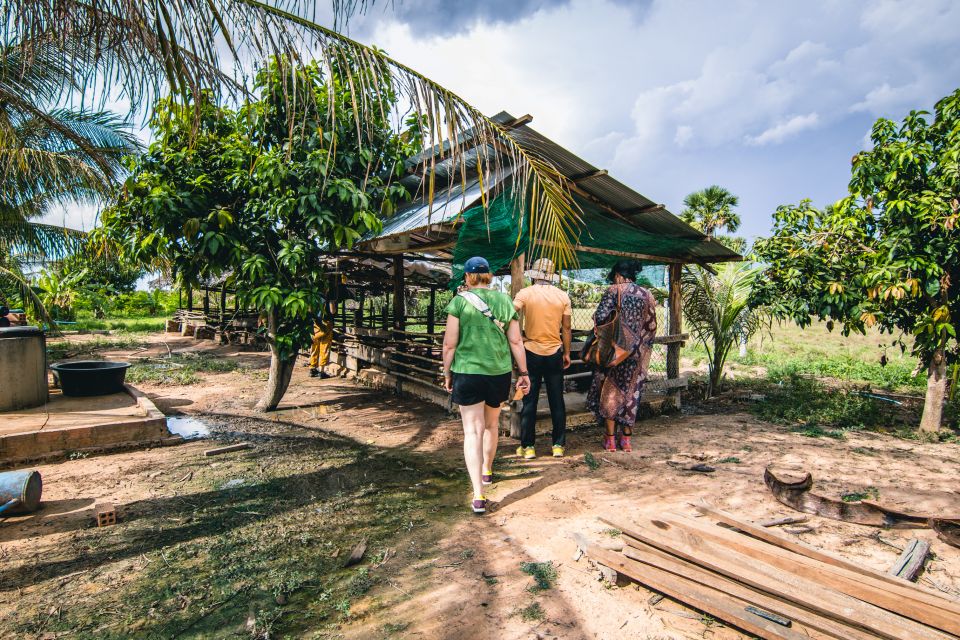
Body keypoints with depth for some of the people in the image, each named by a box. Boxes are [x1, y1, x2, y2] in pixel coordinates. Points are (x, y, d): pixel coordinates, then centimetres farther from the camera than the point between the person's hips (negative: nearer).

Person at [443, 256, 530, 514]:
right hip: (499, 372, 4)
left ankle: (478, 495, -5)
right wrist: (523, 372, 9)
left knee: (473, 430, 1)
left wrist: (447, 373, 5)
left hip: (467, 371, -3)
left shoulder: (459, 301, -6)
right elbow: (516, 341, 2)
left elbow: (450, 343, -7)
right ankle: (487, 471, 44)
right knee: (491, 423, 23)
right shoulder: (504, 300, 3)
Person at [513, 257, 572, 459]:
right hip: (555, 354, 2)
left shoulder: (525, 293, -6)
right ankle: (558, 445, 17)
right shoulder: (563, 296, 1)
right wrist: (567, 353, 12)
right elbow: (566, 329, 3)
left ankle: (527, 447, 11)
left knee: (529, 402, 6)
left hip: (531, 353, -2)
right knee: (557, 401, 11)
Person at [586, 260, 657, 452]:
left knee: (610, 391, 8)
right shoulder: (647, 294, 7)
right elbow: (652, 325, 8)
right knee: (631, 393, 12)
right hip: (638, 352, 4)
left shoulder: (613, 290, -6)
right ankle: (626, 439, 19)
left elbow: (600, 317, -16)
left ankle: (610, 439, 11)